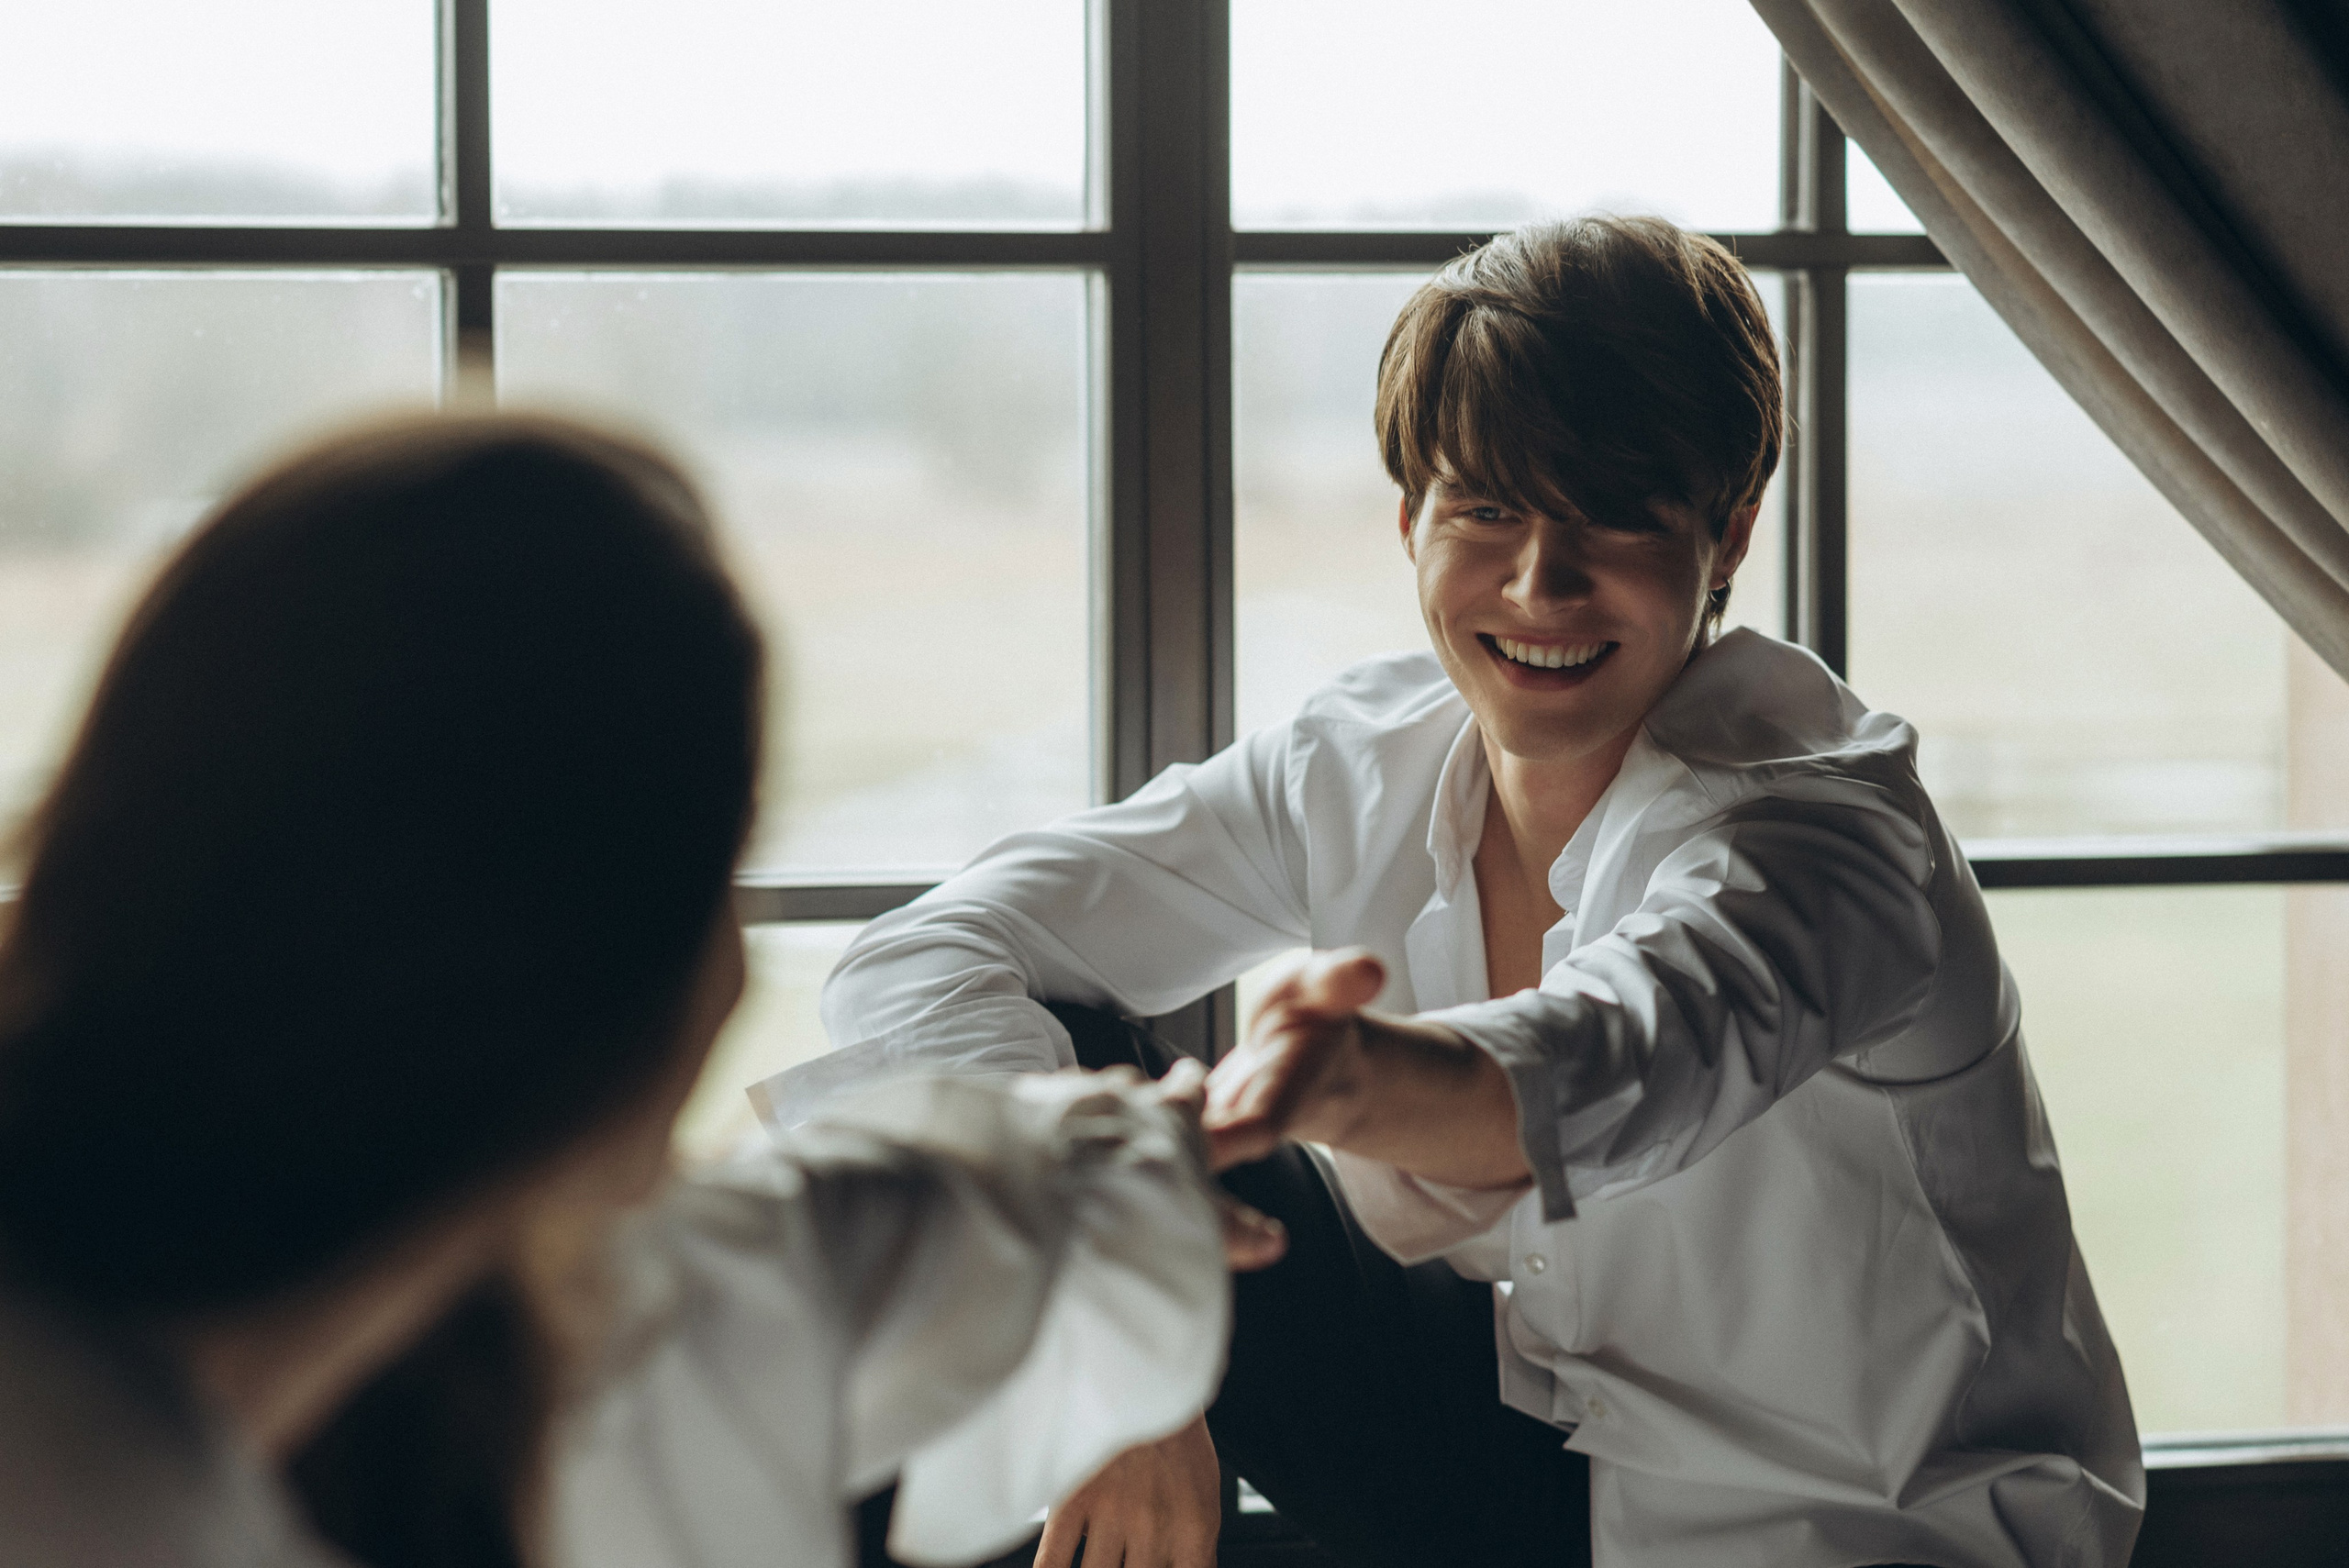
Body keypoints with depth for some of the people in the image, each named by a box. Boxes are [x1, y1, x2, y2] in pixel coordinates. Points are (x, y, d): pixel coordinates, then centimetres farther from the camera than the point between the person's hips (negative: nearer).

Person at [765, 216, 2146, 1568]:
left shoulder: (1819, 814, -24)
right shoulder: (1360, 771, -7)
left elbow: (1625, 1060, -48)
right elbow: (927, 962, -13)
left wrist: (1369, 1078, -71)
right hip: (1539, 1445, 5)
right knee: (1046, 1060, -8)